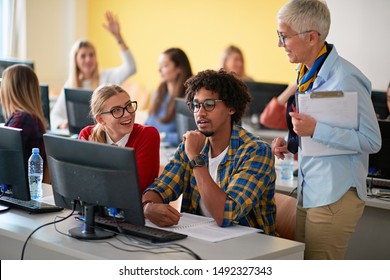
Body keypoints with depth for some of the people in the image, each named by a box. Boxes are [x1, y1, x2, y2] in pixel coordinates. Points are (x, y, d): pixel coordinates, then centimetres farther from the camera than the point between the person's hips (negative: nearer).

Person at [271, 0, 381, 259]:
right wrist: (291, 144, 4)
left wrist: (315, 129, -26)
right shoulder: (307, 75, 11)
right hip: (308, 193, 9)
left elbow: (371, 141, -19)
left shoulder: (346, 79, -17)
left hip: (335, 196, -9)